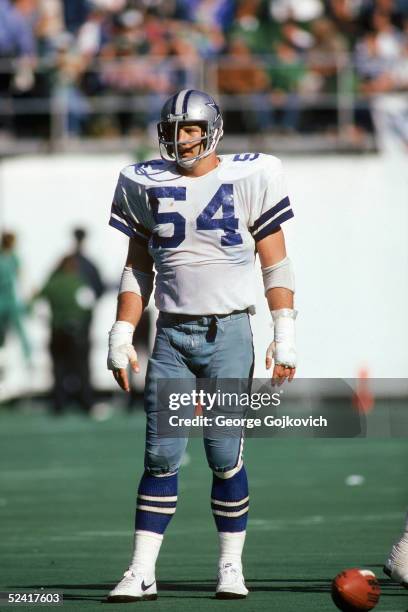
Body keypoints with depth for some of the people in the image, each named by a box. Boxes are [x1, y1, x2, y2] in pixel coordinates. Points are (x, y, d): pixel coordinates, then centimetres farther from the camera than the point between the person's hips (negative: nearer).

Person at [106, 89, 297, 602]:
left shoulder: (248, 179, -1)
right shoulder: (148, 186, 8)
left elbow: (276, 265, 1)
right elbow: (138, 269, 15)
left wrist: (285, 336, -5)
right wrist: (121, 337, 8)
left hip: (228, 333, -3)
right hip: (171, 335, 3)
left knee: (225, 457, -4)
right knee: (161, 457, -1)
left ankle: (231, 567, 9)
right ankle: (141, 573, 0)